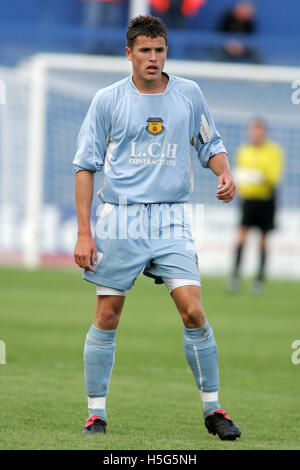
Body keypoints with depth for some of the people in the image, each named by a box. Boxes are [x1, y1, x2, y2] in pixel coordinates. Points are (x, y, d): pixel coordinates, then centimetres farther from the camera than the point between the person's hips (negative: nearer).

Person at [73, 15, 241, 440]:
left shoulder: (189, 94, 6)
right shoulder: (108, 100, 1)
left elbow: (211, 146, 18)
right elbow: (86, 166, 2)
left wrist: (225, 174, -5)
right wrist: (84, 233, -3)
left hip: (171, 221, 1)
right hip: (119, 221, -1)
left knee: (194, 312, -10)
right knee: (107, 318, 0)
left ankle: (212, 409, 2)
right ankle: (96, 413, 10)